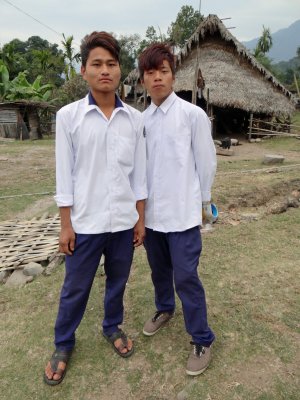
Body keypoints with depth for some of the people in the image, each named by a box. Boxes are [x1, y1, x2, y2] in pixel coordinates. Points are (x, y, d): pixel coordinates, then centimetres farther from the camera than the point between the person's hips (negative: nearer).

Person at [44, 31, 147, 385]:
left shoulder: (134, 118, 0)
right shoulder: (68, 116, -6)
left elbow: (139, 173, 5)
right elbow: (65, 175, -4)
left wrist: (140, 218, 5)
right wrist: (66, 225, -4)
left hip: (123, 221, 2)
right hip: (86, 222, -2)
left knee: (117, 282, 19)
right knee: (75, 289, 13)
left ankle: (112, 327, 45)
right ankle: (63, 344, 36)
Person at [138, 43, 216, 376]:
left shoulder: (193, 115, -7)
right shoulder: (141, 120, 6)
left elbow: (206, 163, -3)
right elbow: (139, 164, 10)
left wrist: (203, 203, 1)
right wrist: (141, 202, 11)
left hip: (182, 212, -4)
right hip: (151, 211, 5)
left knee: (186, 277, 0)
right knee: (159, 269, 20)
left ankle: (201, 340, 19)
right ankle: (164, 309, 47)